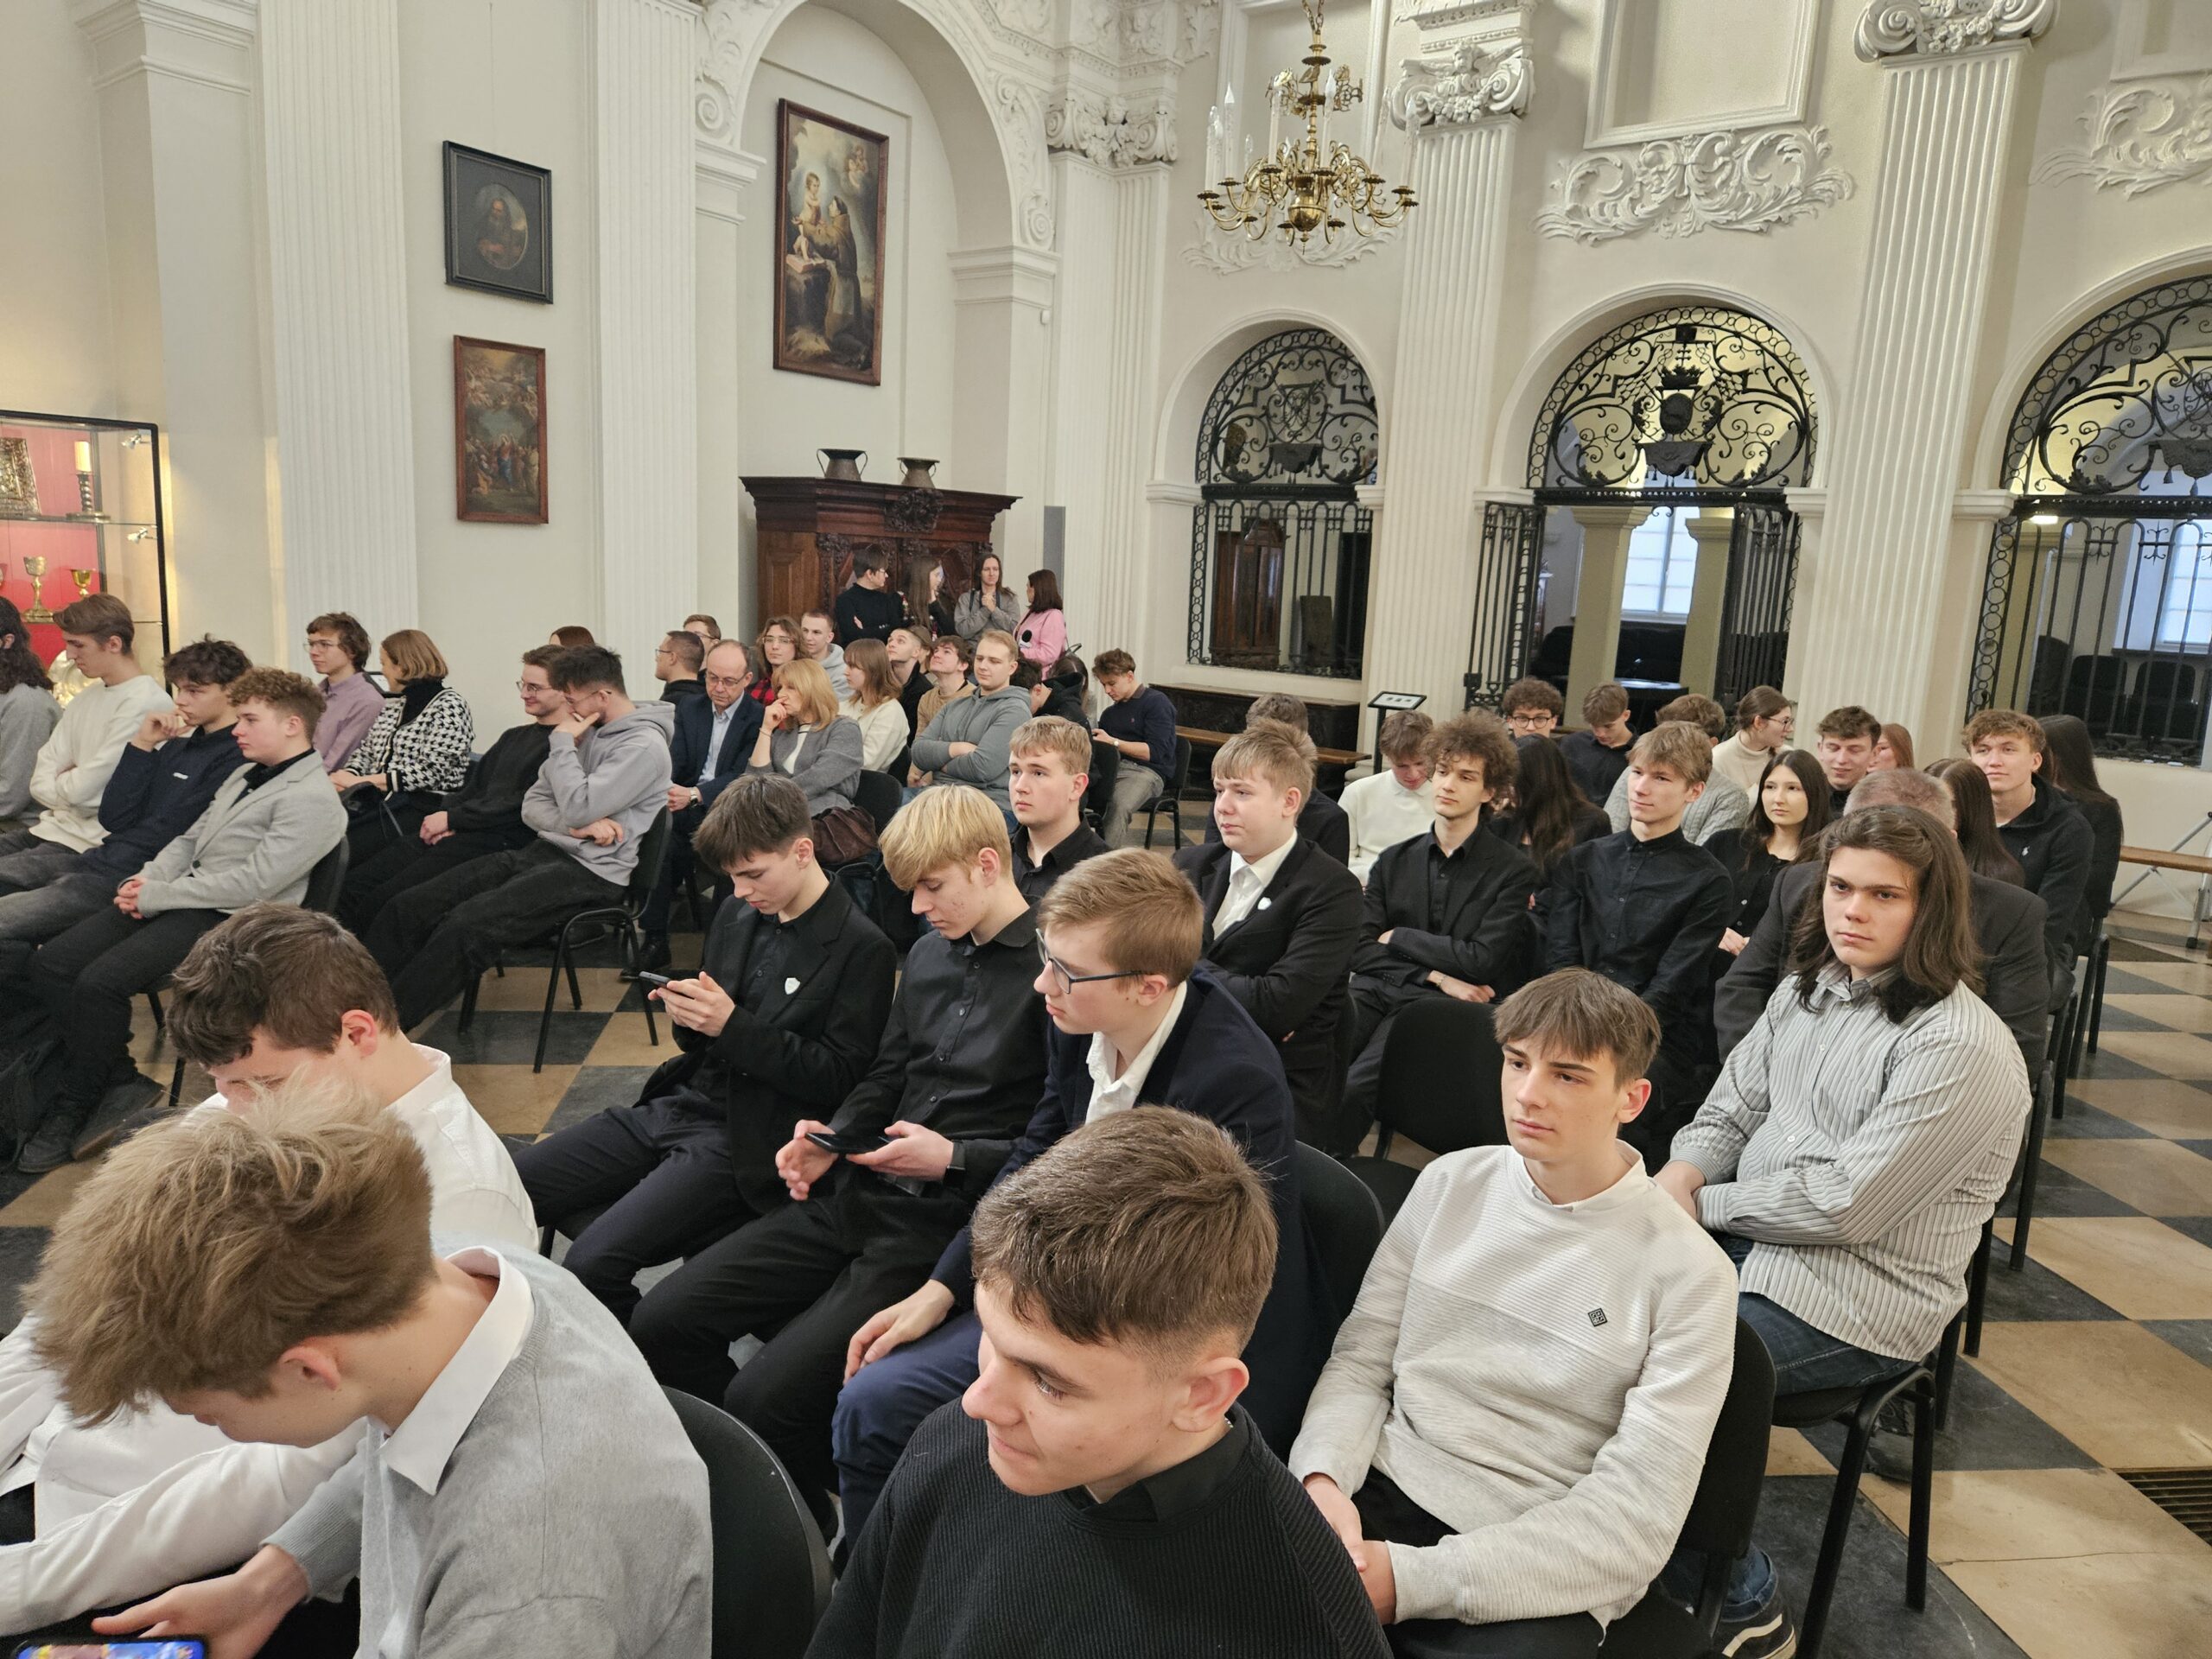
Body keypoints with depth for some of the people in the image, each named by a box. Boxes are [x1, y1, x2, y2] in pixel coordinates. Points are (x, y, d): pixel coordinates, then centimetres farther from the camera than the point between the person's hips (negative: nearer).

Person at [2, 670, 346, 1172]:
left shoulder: (312, 800, -14)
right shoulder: (244, 776, 18)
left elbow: (251, 884, -20)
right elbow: (191, 839, 22)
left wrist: (154, 896, -13)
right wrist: (149, 877, 1)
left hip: (226, 921, -9)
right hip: (174, 899, 10)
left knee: (100, 982, -24)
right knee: (49, 964, -6)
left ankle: (73, 1107, -3)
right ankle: (116, 1079, 2)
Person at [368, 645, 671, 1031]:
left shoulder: (644, 746, -11)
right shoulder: (588, 731, 15)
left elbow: (578, 808, -20)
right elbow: (532, 804, 14)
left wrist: (562, 742, -7)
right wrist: (573, 825, -8)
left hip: (591, 873, -9)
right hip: (543, 852, 9)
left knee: (466, 925, -28)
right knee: (407, 908, -5)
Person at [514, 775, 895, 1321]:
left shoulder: (862, 948, -12)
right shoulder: (737, 917, 11)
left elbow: (840, 1078, -14)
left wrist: (733, 1025, -20)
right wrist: (689, 1020, -6)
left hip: (742, 1142, -8)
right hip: (676, 1106, 8)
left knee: (591, 1262, -22)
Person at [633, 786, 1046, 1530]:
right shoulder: (929, 954, 14)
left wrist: (955, 1159, -18)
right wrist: (832, 1138, 2)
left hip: (945, 1227, -8)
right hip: (857, 1194, 8)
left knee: (764, 1397, -19)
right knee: (661, 1324, 2)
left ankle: (807, 1530, 13)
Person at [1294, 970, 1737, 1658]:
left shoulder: (1687, 1274, -7)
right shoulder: (1451, 1183, 4)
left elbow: (1638, 1519, -11)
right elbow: (1360, 1360, 7)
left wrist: (1413, 1580, -19)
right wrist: (1326, 1475, -15)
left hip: (1534, 1576, -2)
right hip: (1383, 1497, 2)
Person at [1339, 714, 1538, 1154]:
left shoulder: (1514, 870, 5)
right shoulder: (1393, 861, 17)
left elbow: (1482, 959, -4)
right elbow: (1361, 950, 8)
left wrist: (1398, 937, 5)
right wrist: (1437, 975, -5)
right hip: (1374, 989, 4)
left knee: (1355, 1085, -32)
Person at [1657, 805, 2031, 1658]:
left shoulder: (1960, 1048, -20)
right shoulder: (1808, 988, 5)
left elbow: (1844, 1205, -22)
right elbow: (1731, 1109, 9)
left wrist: (1705, 1205, -12)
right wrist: (1678, 1176, -11)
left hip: (1853, 1300, -8)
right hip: (1750, 1236, 8)